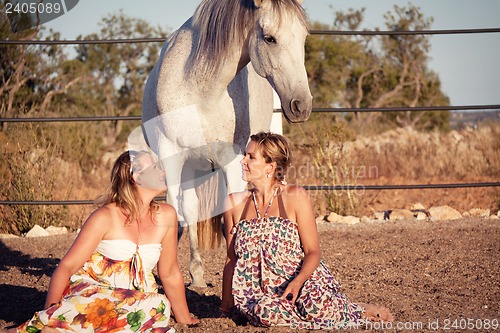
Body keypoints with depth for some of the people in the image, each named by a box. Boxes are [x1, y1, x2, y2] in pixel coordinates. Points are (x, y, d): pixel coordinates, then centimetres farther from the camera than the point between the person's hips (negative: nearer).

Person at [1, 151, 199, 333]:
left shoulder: (166, 216, 5)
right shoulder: (106, 217, -6)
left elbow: (170, 274, 15)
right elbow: (66, 266, -9)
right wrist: (49, 314, -21)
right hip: (89, 292, -5)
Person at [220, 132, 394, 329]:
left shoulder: (295, 196, -4)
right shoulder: (234, 203, 5)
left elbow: (313, 251, -5)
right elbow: (232, 260, 11)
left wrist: (297, 282, -24)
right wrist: (226, 308, 9)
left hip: (301, 281, -2)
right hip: (260, 292, 3)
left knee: (316, 304, -36)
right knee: (264, 311, -33)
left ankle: (358, 311, -3)